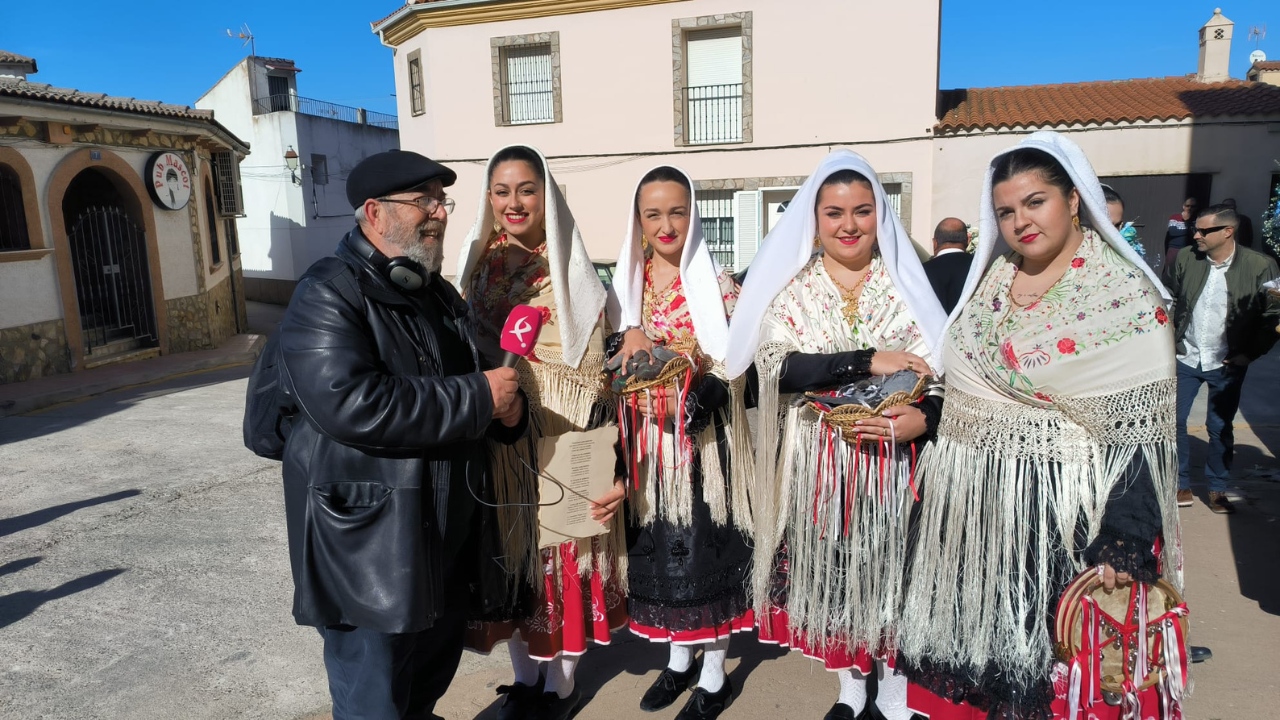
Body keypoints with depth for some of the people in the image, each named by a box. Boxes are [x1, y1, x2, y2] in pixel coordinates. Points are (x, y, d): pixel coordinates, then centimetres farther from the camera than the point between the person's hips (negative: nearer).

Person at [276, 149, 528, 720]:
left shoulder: (439, 294, 13)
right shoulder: (327, 294, -14)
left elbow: (469, 381, 25)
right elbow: (348, 403, -30)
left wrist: (507, 408, 0)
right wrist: (479, 398, -23)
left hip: (451, 538, 8)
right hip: (368, 548, -8)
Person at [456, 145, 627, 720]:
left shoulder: (570, 267, -7)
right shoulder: (477, 261, 5)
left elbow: (594, 366, -9)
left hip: (561, 436, -4)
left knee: (564, 552, 7)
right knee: (511, 552, 14)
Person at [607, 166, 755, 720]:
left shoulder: (716, 283, -7)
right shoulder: (628, 282, 6)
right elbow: (616, 360, 9)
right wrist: (629, 340, -13)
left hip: (702, 439, -4)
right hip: (646, 439, 5)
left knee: (704, 547, 4)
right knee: (659, 548, 13)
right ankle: (678, 659, 34)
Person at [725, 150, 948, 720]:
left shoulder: (905, 282, 3)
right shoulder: (789, 287, 1)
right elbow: (777, 365, -14)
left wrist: (924, 416, -20)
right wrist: (868, 361, -21)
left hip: (891, 459, 0)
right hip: (816, 461, 0)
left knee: (892, 568, 5)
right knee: (830, 569, 9)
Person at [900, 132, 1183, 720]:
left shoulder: (1126, 296, -9)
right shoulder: (988, 280, 9)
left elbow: (1142, 435, -14)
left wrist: (1123, 546, -21)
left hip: (1056, 514, -5)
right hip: (971, 513, 5)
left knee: (1042, 670, 6)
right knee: (977, 657, 14)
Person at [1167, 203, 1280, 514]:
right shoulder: (1185, 258, -5)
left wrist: (1250, 354, -8)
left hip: (1227, 364, -2)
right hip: (1185, 358, 2)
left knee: (1220, 428, 7)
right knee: (1174, 421, 3)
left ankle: (1217, 489, 23)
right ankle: (1181, 484, 19)